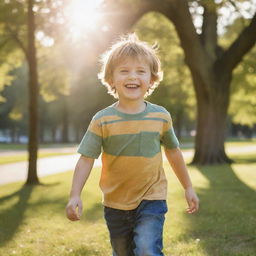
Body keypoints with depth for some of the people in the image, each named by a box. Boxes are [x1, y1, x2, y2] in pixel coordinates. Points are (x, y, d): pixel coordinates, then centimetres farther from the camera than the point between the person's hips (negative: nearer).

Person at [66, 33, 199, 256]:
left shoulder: (161, 116, -5)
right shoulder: (102, 120, -10)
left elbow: (173, 152, 8)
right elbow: (86, 159, -9)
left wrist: (188, 187, 14)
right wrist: (75, 195, -20)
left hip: (151, 200, -1)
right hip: (116, 204, 1)